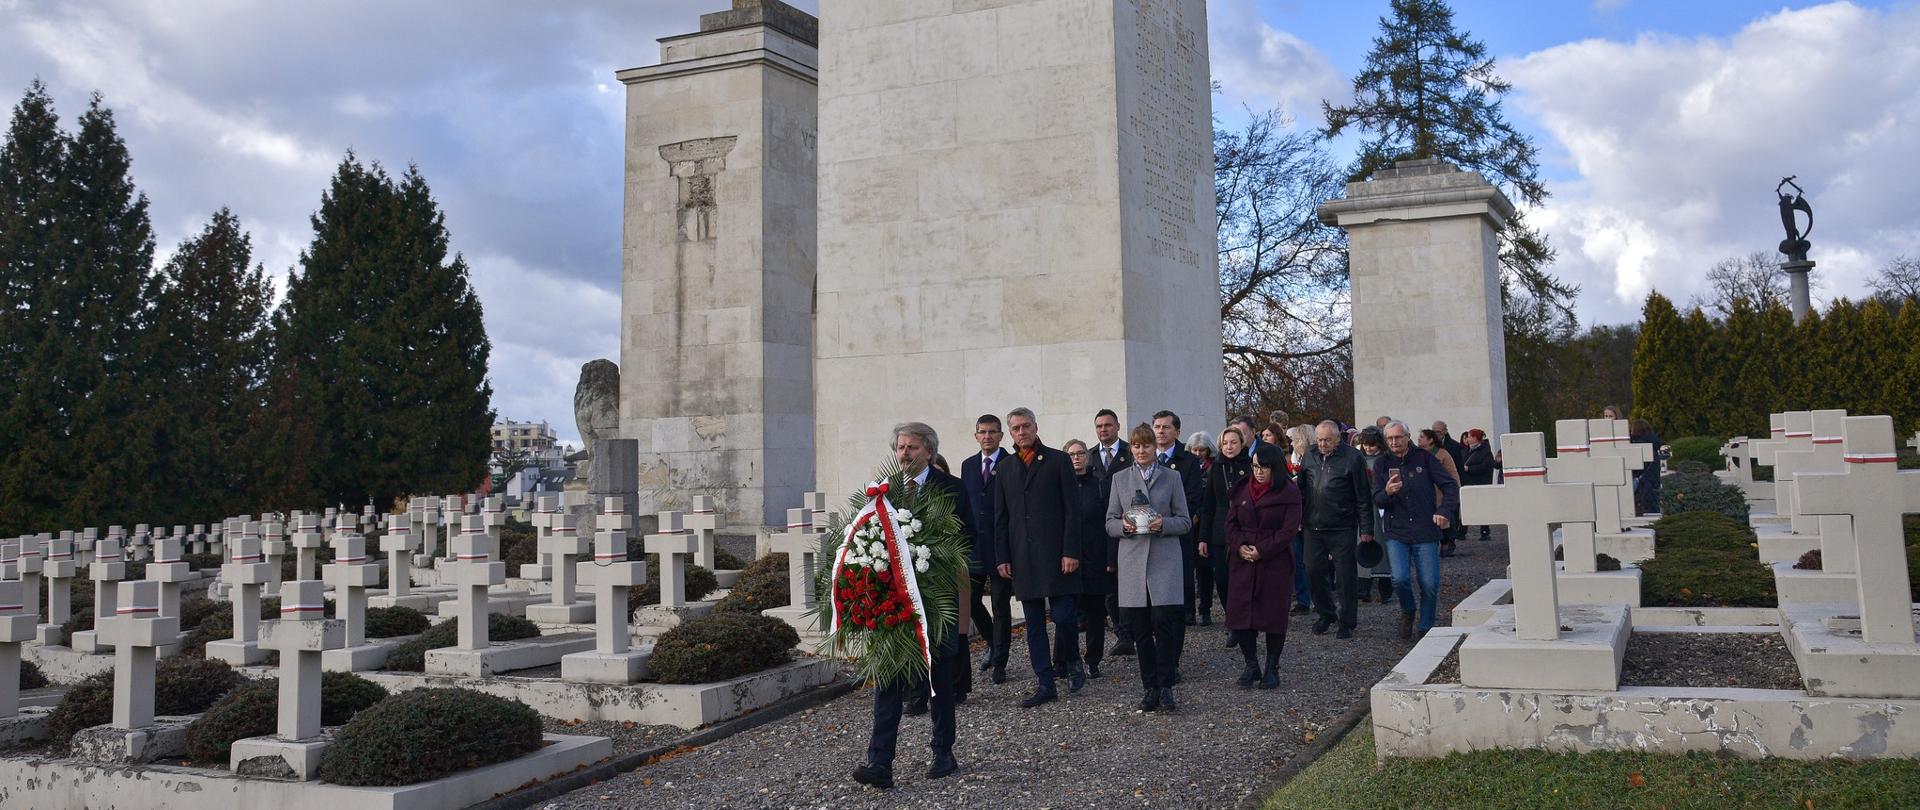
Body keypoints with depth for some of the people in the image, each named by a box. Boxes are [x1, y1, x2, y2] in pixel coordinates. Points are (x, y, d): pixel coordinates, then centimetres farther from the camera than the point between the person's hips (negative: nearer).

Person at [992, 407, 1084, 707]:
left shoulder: (1058, 461, 2)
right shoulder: (1004, 470, 13)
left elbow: (1071, 510, -3)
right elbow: (1000, 518, 14)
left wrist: (1071, 552, -10)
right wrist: (1002, 558, 5)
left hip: (1056, 555, -4)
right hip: (1022, 557, 4)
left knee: (1063, 615, -8)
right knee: (1034, 624, 5)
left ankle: (1069, 662, 20)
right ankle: (1045, 685, 10)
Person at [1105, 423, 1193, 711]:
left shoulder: (1172, 477, 9)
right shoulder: (1120, 479, 12)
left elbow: (1185, 522, 6)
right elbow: (1110, 523, 11)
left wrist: (1164, 524, -13)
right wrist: (1124, 526, -11)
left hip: (1165, 560, -2)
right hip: (1132, 561, 2)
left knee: (1164, 623, -12)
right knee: (1141, 630, 3)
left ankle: (1165, 688, -5)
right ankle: (1150, 688, 12)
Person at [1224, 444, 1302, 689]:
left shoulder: (1289, 493, -4)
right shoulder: (1242, 489, 10)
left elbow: (1289, 530, -9)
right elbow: (1231, 523, 10)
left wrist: (1262, 551, -15)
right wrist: (1239, 547, -8)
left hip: (1275, 562, -4)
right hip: (1242, 561, 4)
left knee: (1273, 614, 1)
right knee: (1239, 613, 0)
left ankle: (1271, 669, 14)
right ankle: (1251, 666, 13)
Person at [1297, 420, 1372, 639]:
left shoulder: (1352, 458, -7)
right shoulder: (1310, 457, 8)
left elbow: (1363, 497, -6)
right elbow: (1301, 490, 17)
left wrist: (1366, 529, -8)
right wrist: (1298, 518, 12)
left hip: (1342, 529, -5)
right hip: (1313, 527, 5)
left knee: (1345, 576, 1)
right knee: (1315, 571, 6)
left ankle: (1347, 622, 13)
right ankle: (1326, 614, 24)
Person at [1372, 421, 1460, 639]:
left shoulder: (1424, 458, 1)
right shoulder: (1381, 463, 4)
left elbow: (1450, 485, 3)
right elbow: (1377, 501, 2)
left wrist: (1445, 512, -11)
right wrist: (1387, 492, -20)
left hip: (1426, 532, 0)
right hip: (1396, 533, 0)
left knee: (1430, 583, -2)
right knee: (1400, 579, -14)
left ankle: (1426, 627, 18)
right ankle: (1407, 612, 16)